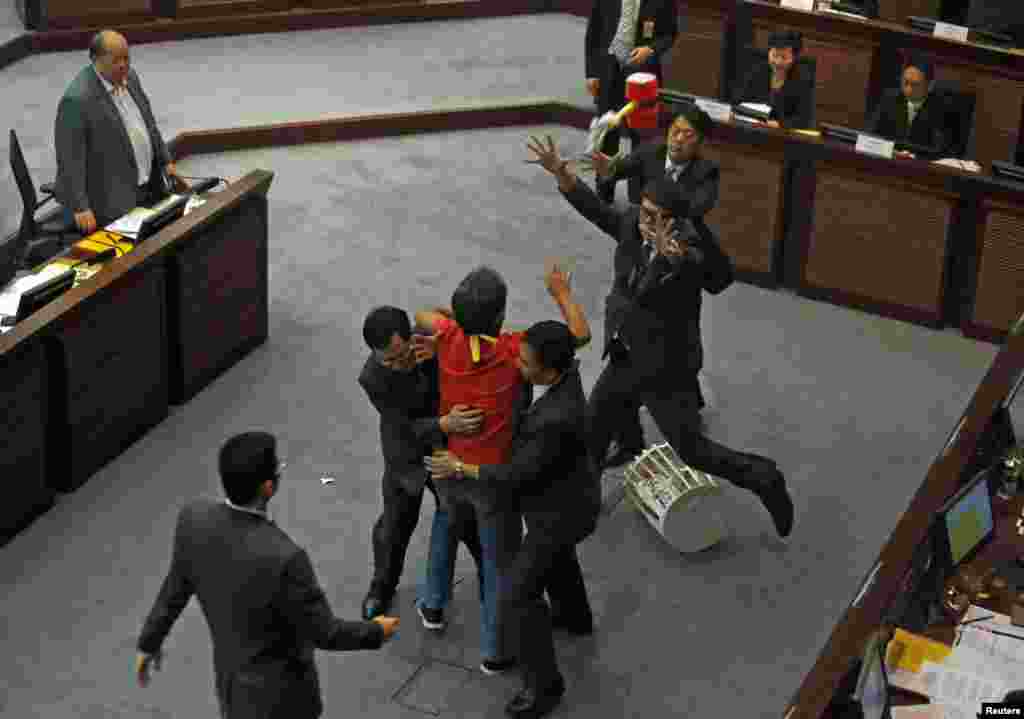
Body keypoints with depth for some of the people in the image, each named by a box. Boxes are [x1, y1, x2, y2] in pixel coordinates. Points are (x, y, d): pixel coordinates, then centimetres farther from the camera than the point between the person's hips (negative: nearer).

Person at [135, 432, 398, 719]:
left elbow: (175, 588, -3)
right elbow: (324, 633, -26)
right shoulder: (283, 558, -41)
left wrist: (149, 642, 15)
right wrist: (375, 632, -5)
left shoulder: (194, 517, -21)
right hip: (278, 692, -6)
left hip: (231, 668, 7)